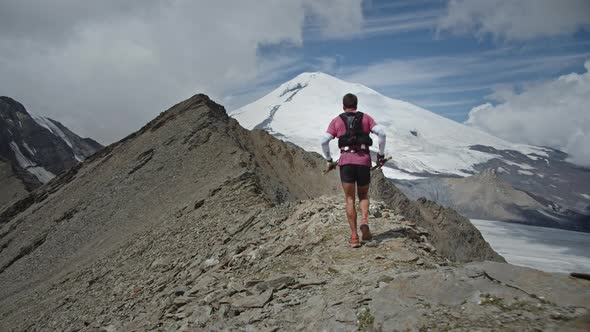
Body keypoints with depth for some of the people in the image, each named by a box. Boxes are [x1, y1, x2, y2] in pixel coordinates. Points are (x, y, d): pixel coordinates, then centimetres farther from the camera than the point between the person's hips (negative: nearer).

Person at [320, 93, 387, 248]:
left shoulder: (336, 121, 13)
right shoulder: (366, 118, 14)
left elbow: (324, 141, 1)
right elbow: (381, 132, -1)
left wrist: (329, 161, 12)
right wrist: (381, 155, 5)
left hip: (346, 161, -1)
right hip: (364, 161, 1)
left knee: (350, 200, 7)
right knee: (363, 196, 19)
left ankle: (354, 237, 1)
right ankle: (364, 221, -10)